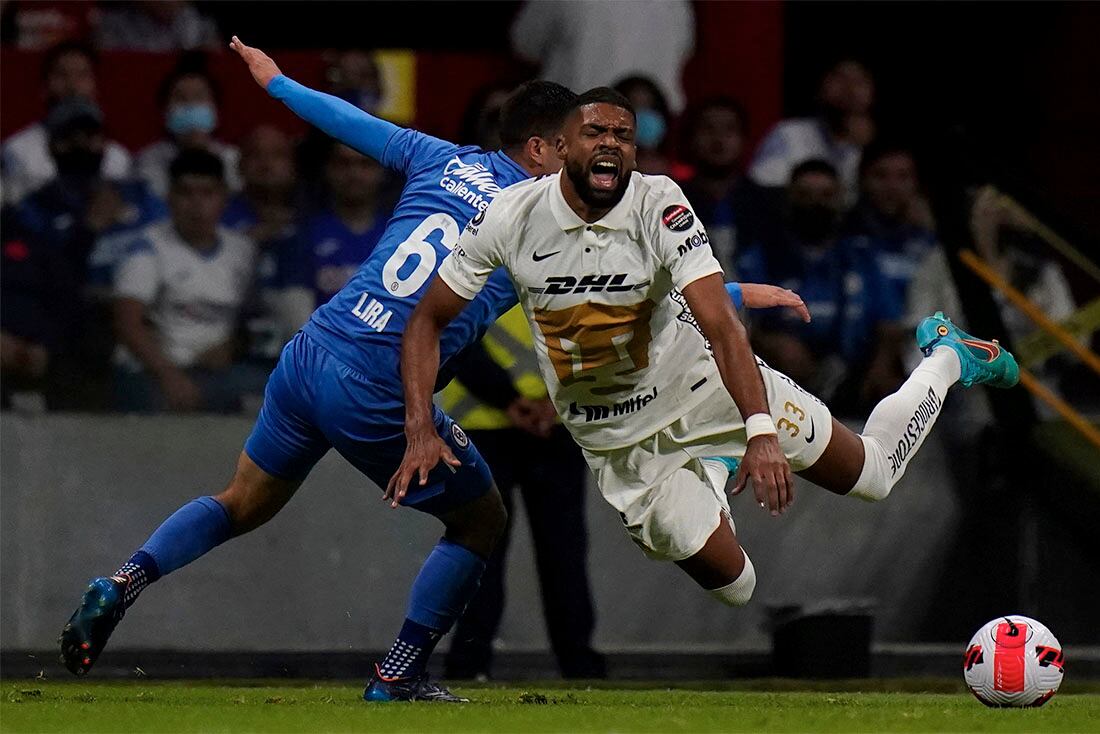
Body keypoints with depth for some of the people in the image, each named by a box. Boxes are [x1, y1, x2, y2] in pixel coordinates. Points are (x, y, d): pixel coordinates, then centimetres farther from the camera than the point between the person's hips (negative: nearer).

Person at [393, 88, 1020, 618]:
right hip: (621, 442, 1)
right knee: (732, 584, -5)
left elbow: (721, 326, -31)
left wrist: (761, 431, -44)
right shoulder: (511, 219, -18)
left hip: (699, 381, -1)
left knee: (871, 471, 6)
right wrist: (421, 432, -20)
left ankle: (949, 360, 37)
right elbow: (428, 323, -7)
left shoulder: (659, 206, -23)